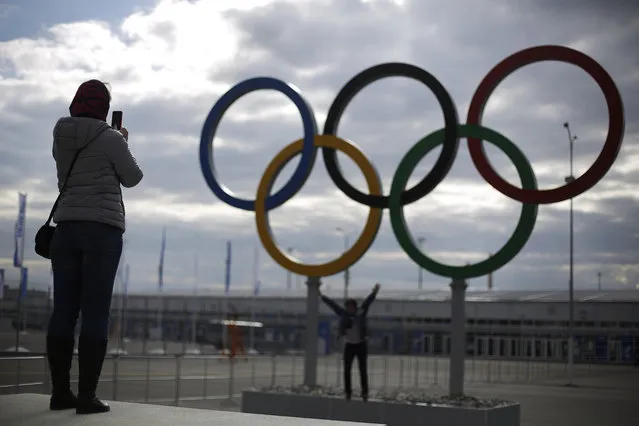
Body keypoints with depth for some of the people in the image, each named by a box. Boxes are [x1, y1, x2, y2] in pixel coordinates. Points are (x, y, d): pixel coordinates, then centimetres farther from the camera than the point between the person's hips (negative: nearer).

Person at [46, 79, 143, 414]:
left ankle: (60, 392, 8)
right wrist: (123, 143, 18)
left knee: (64, 312, 5)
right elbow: (132, 178, 4)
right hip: (103, 228, -5)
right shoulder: (110, 138, -6)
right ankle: (86, 396, -6)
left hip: (66, 227, 6)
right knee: (95, 314, -5)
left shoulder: (61, 137, 11)